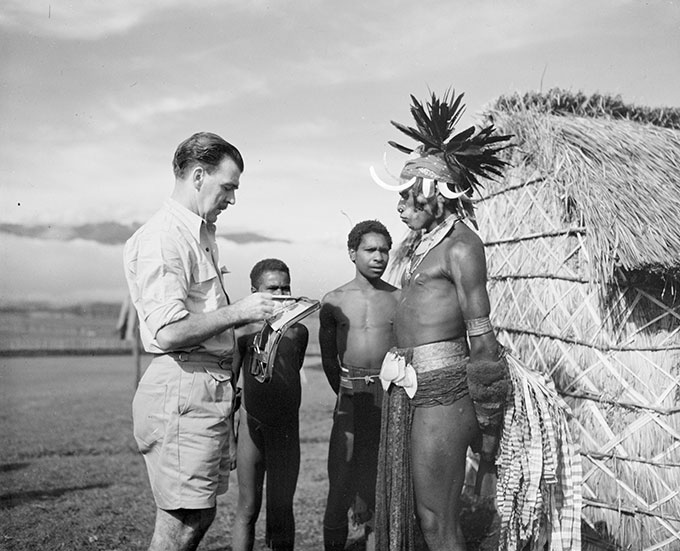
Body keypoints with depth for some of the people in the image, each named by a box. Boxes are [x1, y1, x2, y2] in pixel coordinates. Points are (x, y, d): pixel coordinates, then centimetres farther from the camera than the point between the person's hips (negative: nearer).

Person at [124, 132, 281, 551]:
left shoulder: (202, 234, 19)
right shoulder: (162, 237, -14)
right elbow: (169, 331, -22)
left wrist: (256, 319, 14)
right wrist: (239, 312, -15)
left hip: (212, 385, 10)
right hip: (182, 387, -10)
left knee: (200, 514, 15)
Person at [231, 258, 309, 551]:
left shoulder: (299, 332, 6)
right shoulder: (244, 332, -4)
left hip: (287, 428, 3)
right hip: (252, 427, -3)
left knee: (282, 508, 7)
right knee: (248, 508, 1)